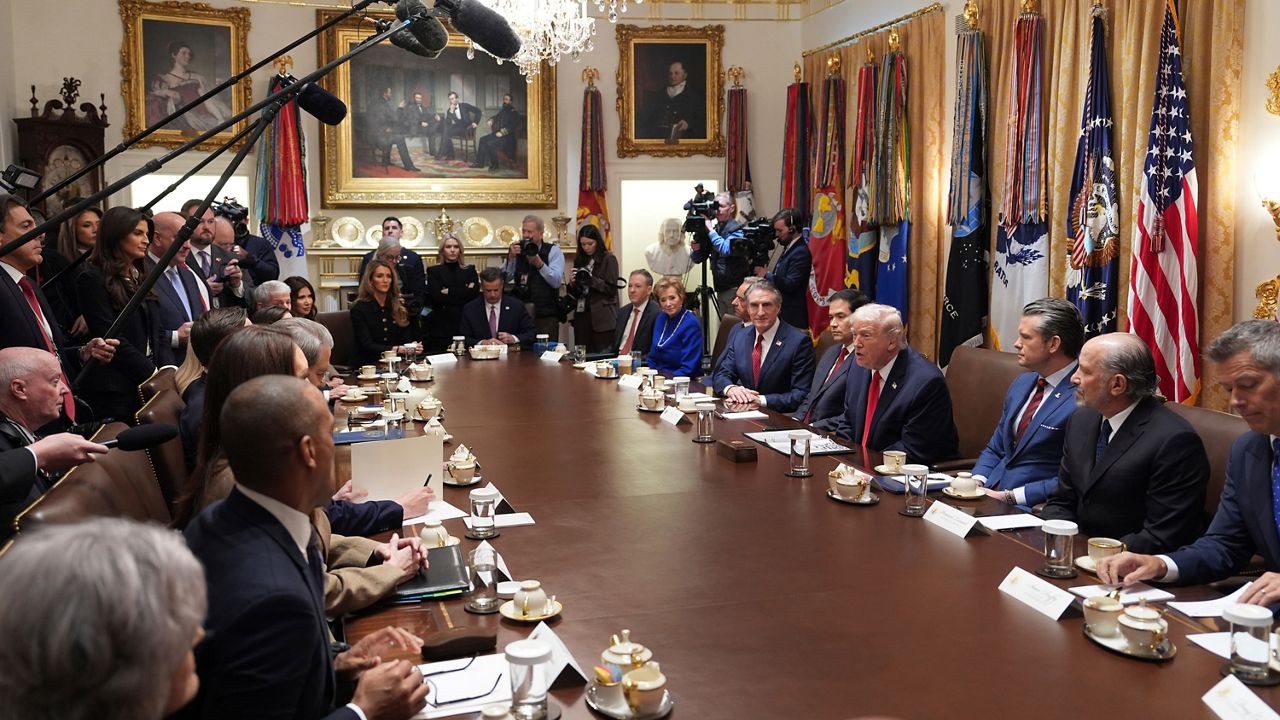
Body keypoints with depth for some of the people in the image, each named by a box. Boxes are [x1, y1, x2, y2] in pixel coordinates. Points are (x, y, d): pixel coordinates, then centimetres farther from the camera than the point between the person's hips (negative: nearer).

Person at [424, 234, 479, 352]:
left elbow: (475, 293, -2)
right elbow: (436, 297, -7)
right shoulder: (434, 271, 8)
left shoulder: (470, 270, 13)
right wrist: (463, 293, -5)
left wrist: (449, 292, -5)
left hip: (465, 326, 1)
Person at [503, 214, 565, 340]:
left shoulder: (553, 251, 2)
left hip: (546, 317, -3)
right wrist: (510, 257, -11)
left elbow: (556, 281, -11)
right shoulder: (518, 251, 11)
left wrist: (539, 263, -20)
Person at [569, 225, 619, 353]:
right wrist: (572, 283, -4)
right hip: (582, 315, 5)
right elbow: (573, 293, 17)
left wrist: (591, 280, -15)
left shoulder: (608, 259, 0)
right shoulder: (579, 260, 14)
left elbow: (611, 288, -6)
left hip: (602, 317, -5)